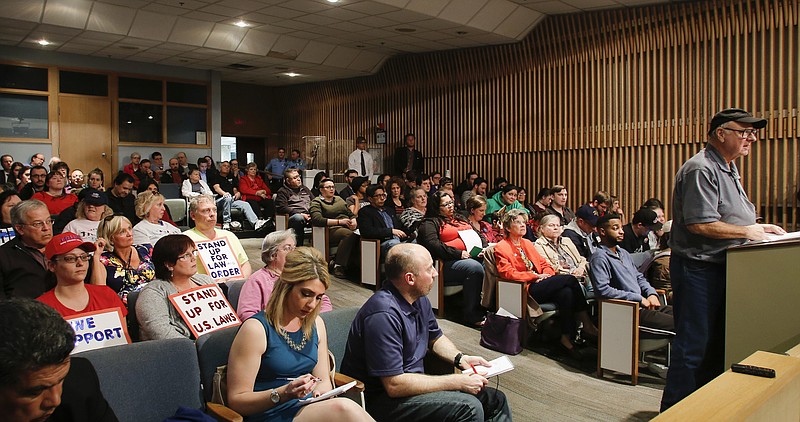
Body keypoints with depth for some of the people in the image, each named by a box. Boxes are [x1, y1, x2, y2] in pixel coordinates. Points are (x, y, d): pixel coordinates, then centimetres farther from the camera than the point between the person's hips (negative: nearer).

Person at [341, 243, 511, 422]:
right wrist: (457, 382, -23)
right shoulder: (384, 315, -27)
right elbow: (394, 385, -27)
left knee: (496, 400, 3)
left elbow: (435, 338, 21)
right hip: (382, 397, -9)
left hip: (414, 382, 9)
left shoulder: (418, 298, 3)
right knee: (468, 407, -25)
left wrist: (460, 358, -1)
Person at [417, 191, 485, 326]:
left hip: (474, 256, 7)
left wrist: (484, 247, 5)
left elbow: (477, 234, 27)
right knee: (475, 268, -33)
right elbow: (433, 245, -11)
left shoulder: (460, 218, 29)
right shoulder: (430, 223, 6)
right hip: (450, 263, -6)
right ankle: (472, 315, -26)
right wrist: (458, 253, -16)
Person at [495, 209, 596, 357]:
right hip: (527, 290, -7)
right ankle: (587, 325, -13)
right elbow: (508, 273, -11)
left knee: (566, 292, -28)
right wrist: (536, 276, -13)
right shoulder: (501, 247, 2)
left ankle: (566, 339, -21)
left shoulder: (527, 243, 26)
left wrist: (547, 274, -2)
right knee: (570, 279, -21)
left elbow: (543, 263, 23)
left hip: (541, 285, 7)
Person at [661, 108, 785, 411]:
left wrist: (758, 227, 11)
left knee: (716, 343, 17)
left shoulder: (728, 169, 18)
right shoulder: (701, 169, -16)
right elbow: (700, 224, -24)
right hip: (698, 269, -10)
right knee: (693, 345, -4)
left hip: (721, 267, 10)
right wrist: (747, 232, -13)